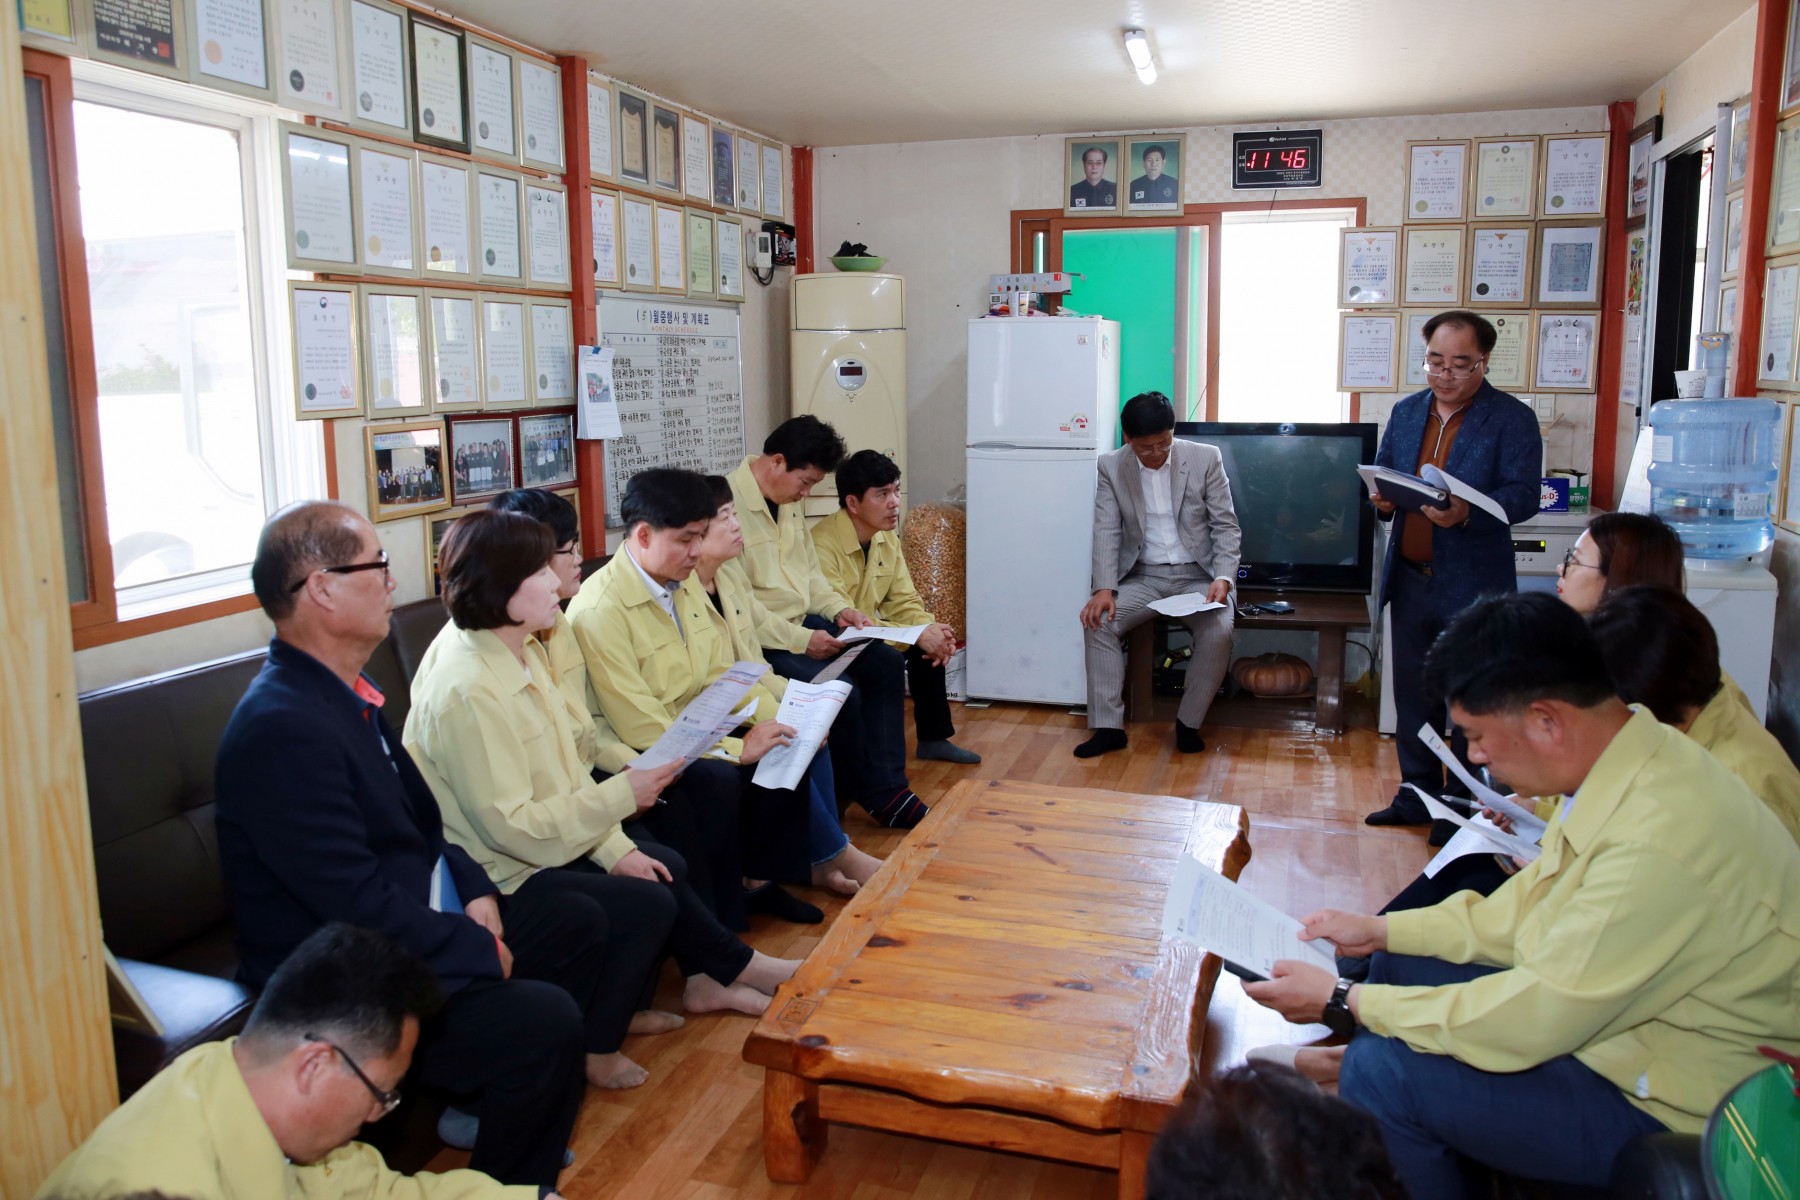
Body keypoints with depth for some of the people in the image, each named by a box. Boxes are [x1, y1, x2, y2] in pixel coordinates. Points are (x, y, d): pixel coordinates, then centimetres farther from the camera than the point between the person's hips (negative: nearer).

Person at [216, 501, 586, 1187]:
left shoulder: (346, 692, 6)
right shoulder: (283, 729, -26)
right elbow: (359, 905, -26)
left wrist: (475, 894, 0)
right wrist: (479, 949, -15)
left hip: (413, 926, 11)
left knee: (574, 932, 16)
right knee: (546, 1022, -25)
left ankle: (493, 1103, 27)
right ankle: (514, 1184, 1)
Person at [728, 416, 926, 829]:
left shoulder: (790, 502, 9)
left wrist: (839, 609, 2)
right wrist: (800, 640, -23)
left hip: (803, 622, 9)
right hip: (763, 640, -9)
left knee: (885, 664, -4)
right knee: (842, 692, -23)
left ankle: (890, 787, 2)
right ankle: (875, 797, 0)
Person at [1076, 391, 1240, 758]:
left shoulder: (1206, 459, -5)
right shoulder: (1111, 467, -1)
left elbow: (1226, 526, -3)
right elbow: (1107, 532, -5)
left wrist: (1223, 579, -18)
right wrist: (1104, 589, -19)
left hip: (1197, 575, -1)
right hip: (1143, 576, 2)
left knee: (1219, 631, -29)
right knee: (1099, 622, -24)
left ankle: (1188, 723, -9)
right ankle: (1108, 727, -18)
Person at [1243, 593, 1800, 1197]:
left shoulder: (1659, 842, -35)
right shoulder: (1630, 761, -4)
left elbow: (1525, 1027, -27)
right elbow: (1531, 908, 10)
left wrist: (1342, 1002, -17)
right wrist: (1381, 931, 8)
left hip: (1673, 1107, -9)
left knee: (1382, 1072, -20)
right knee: (1398, 963, 12)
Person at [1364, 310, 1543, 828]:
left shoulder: (1513, 418, -5)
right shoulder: (1405, 411, 11)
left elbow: (1523, 496, -12)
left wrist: (1466, 513, -30)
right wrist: (1382, 499, -8)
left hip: (1472, 586, -5)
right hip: (1409, 578, 5)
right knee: (1413, 694, 13)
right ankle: (1417, 792, 27)